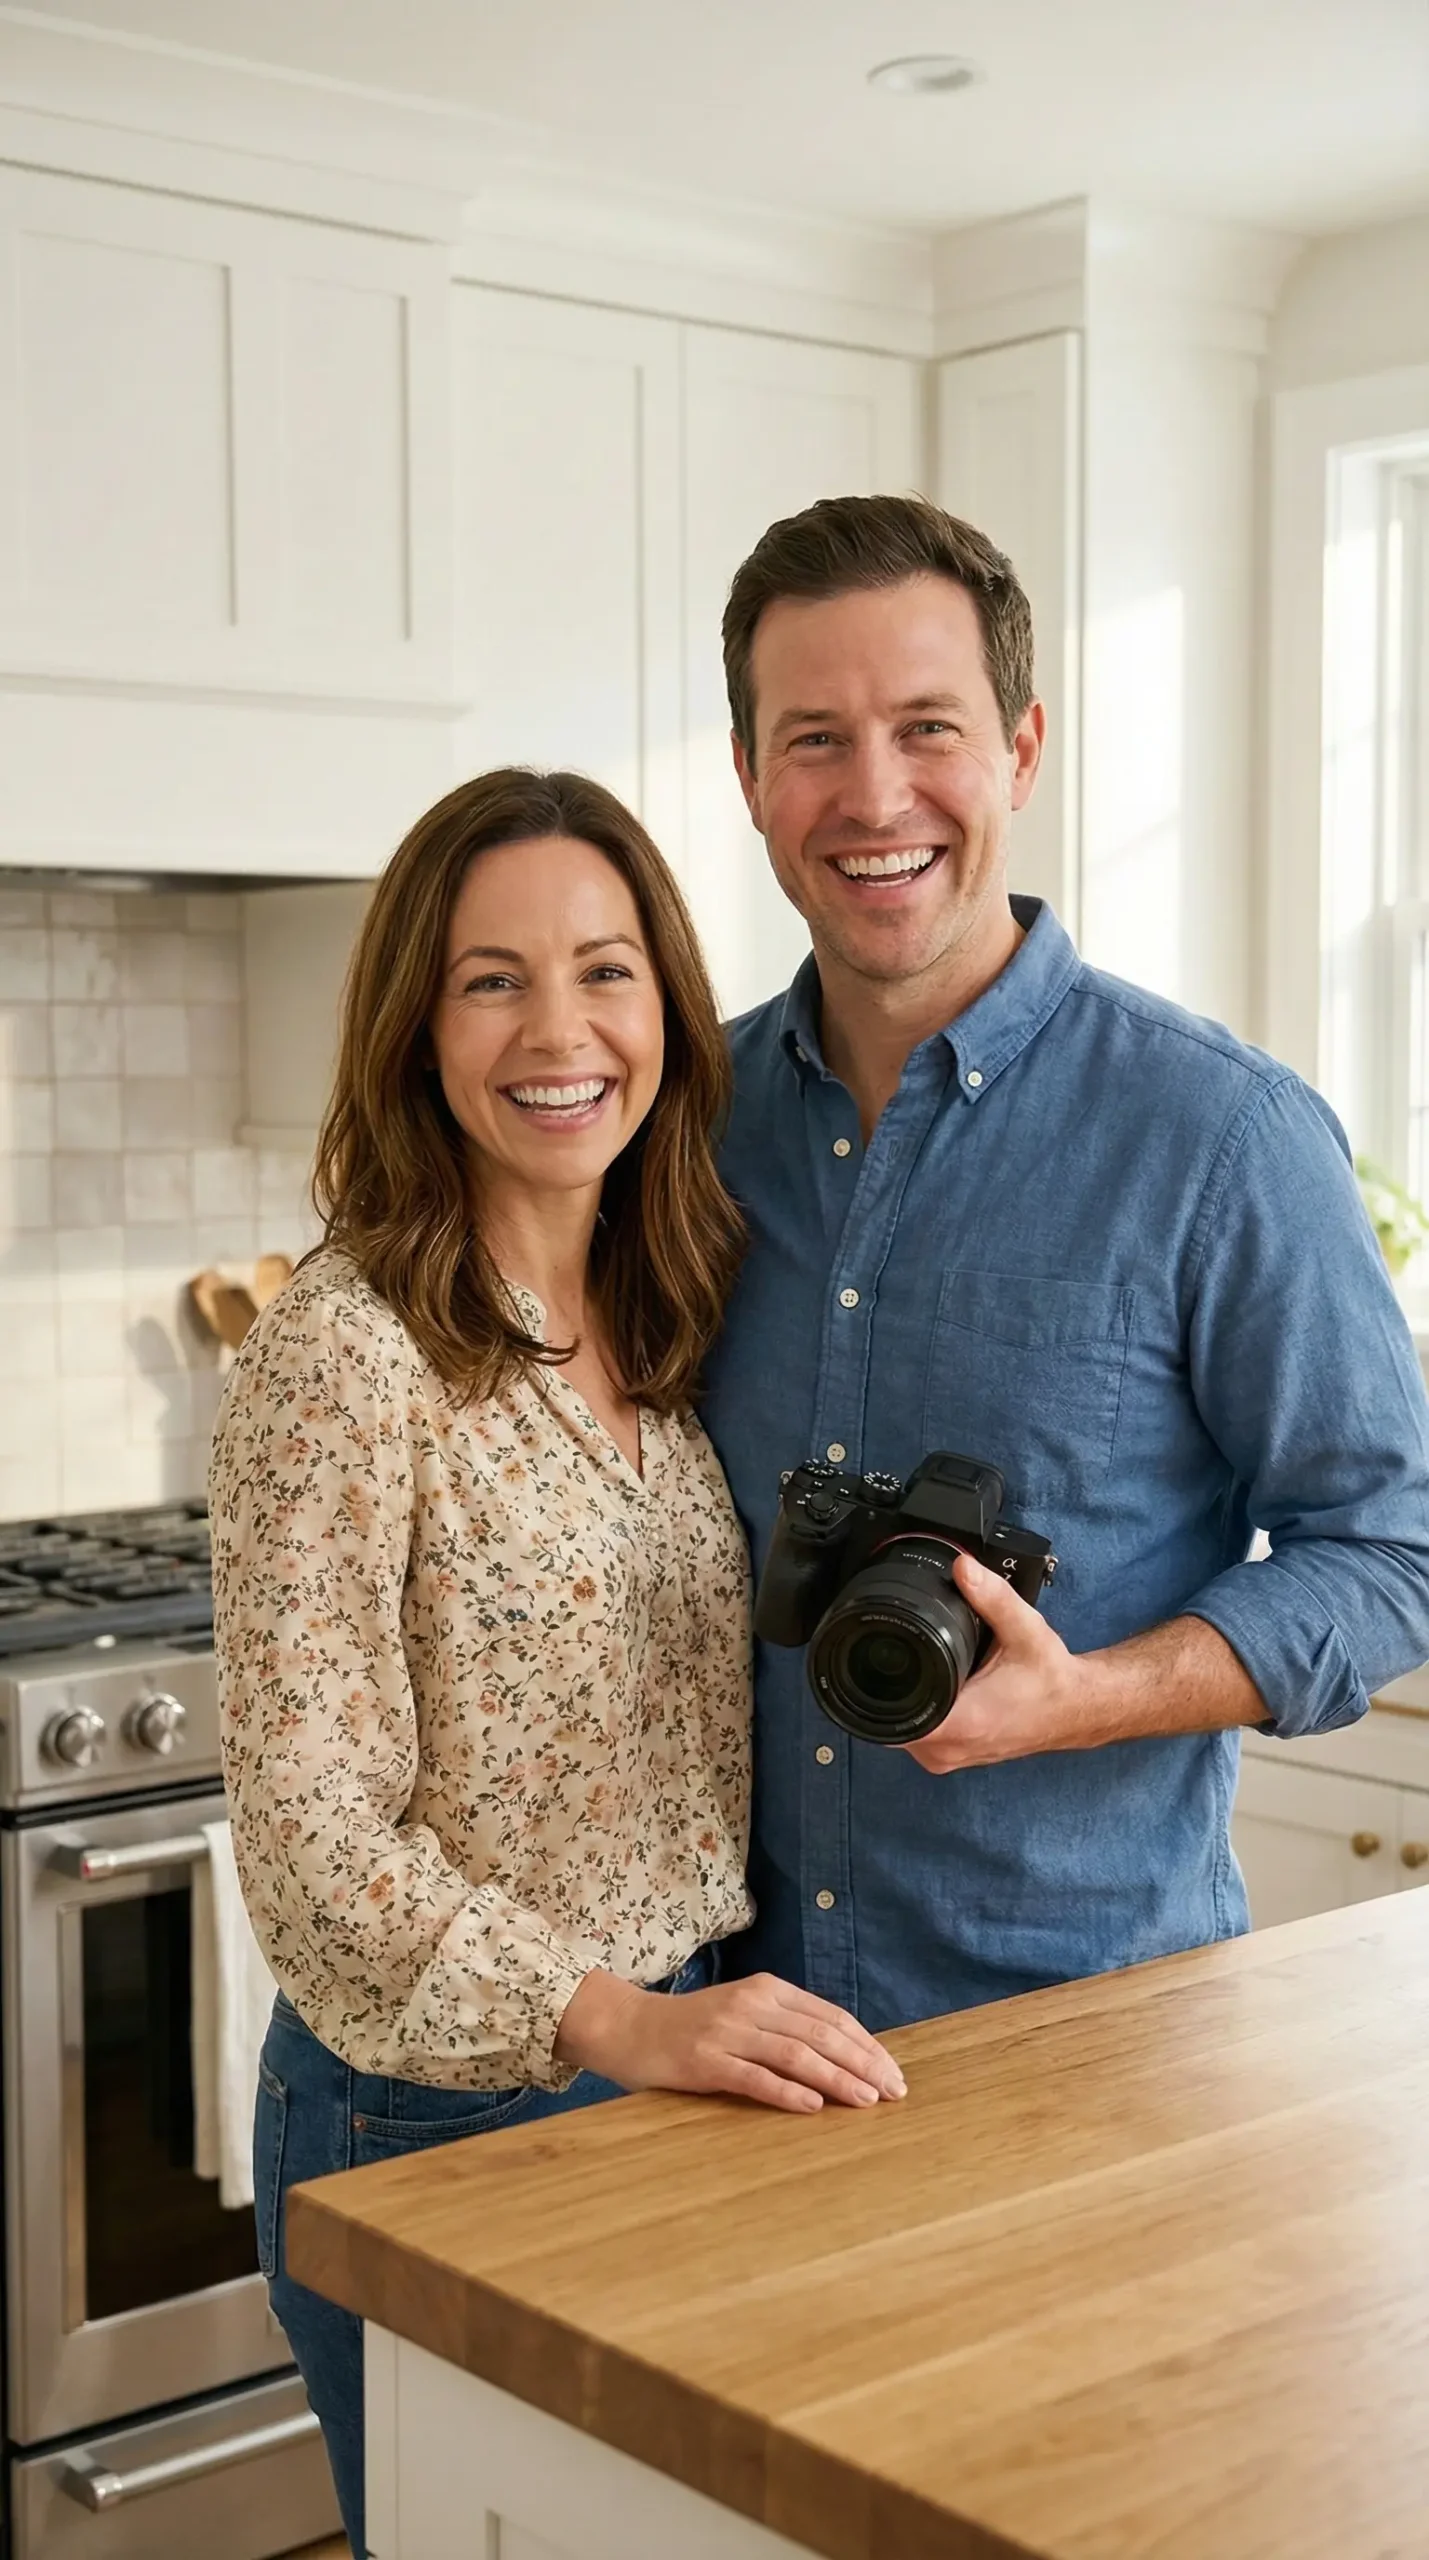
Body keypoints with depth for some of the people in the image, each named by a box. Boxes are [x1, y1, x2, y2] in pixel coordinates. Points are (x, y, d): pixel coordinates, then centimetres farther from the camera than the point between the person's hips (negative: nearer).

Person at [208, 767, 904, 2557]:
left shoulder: (667, 1331, 3)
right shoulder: (343, 1353, -18)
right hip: (441, 2109, -6)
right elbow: (310, 1833, -19)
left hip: (693, 2058, 7)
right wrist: (613, 2020, -28)